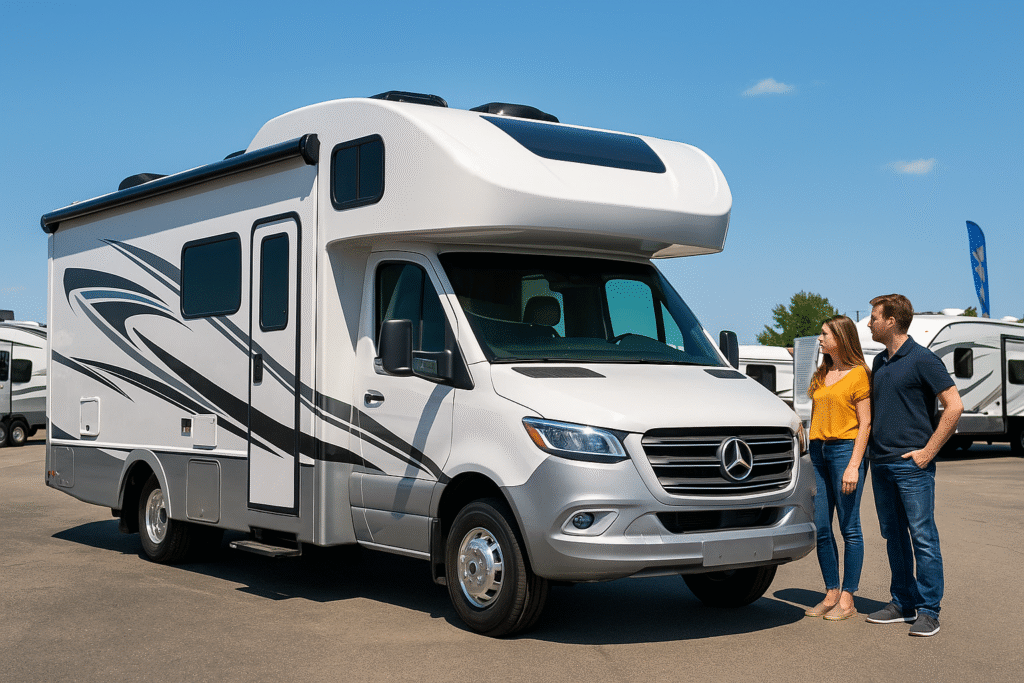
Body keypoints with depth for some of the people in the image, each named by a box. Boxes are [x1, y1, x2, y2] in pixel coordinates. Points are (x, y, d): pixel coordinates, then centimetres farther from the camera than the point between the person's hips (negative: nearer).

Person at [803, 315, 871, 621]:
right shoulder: (821, 375, 17)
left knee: (849, 528, -2)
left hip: (846, 449, -7)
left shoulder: (858, 374, -3)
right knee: (821, 527, 5)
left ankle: (847, 599, 3)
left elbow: (865, 423, -7)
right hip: (818, 451, 7)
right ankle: (831, 594, 14)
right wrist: (810, 454, 14)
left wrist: (854, 465, -15)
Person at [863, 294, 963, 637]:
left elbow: (954, 406, -12)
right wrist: (872, 448, 13)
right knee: (893, 536, 12)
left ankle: (928, 610, 0)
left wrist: (928, 451, -13)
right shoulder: (879, 362, 15)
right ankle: (902, 603, 20)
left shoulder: (922, 360, -9)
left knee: (923, 538, -4)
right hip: (880, 463, 8)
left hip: (912, 464, -8)